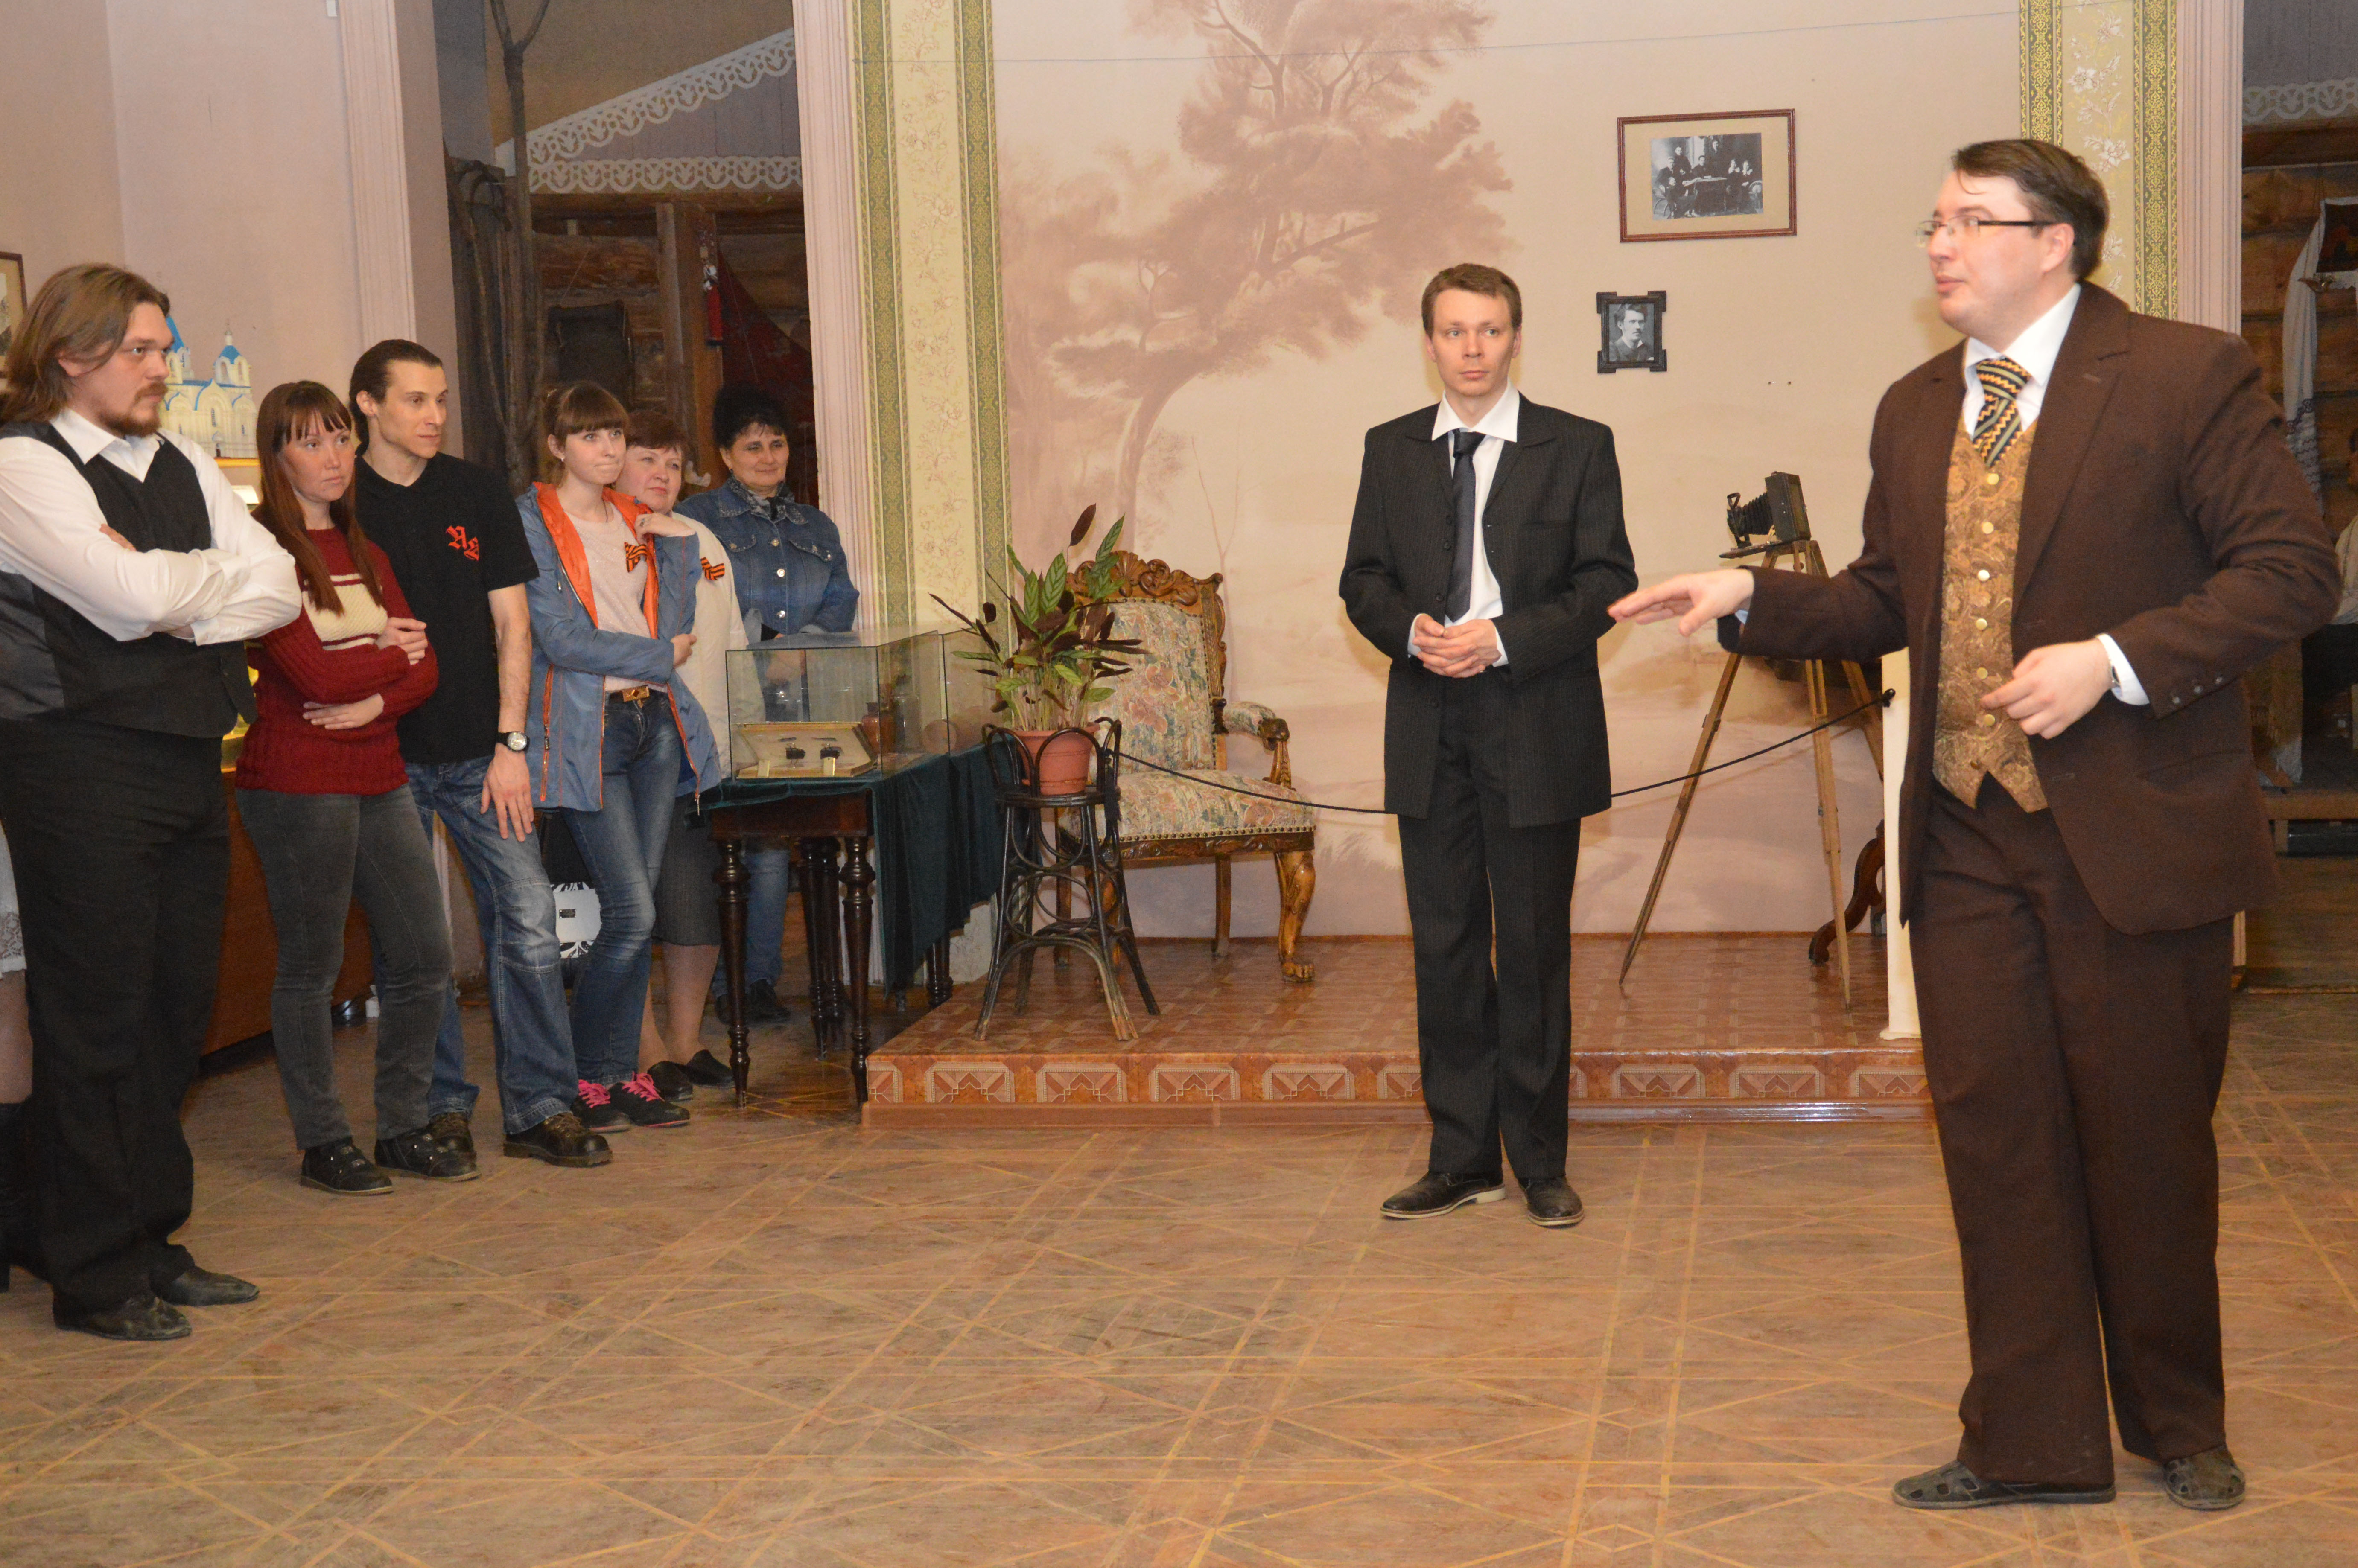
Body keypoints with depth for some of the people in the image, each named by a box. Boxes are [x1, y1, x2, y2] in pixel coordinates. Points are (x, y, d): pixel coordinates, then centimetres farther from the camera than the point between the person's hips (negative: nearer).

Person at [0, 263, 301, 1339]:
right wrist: (217, 575, 1)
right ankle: (97, 1278, 8)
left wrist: (166, 589, -7)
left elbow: (282, 591, 7)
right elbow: (133, 598, -18)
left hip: (188, 759, 8)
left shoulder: (183, 466, 17)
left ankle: (154, 1247, 24)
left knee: (176, 1010, 12)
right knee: (95, 1025, -2)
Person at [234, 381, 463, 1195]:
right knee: (311, 968, 2)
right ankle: (323, 1143, 14)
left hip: (378, 776, 8)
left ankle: (404, 1128, 20)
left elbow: (422, 664, 8)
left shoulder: (363, 551, 16)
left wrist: (378, 701, -12)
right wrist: (388, 649, -1)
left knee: (425, 958, 7)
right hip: (298, 783, -7)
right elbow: (314, 672, -18)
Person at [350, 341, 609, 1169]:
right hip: (386, 752, -2)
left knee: (528, 920, -4)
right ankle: (442, 1108, 15)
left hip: (478, 751, 2)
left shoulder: (477, 493, 8)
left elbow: (511, 624, 7)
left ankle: (540, 1107, 4)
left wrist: (510, 743, 1)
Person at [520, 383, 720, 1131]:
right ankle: (587, 1077, 5)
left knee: (637, 911, 7)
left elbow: (675, 623, 9)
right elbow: (563, 640, -12)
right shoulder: (533, 521, -5)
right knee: (631, 913, -11)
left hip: (654, 722, 6)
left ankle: (621, 1071, 15)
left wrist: (673, 534, 1)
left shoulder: (636, 520, 16)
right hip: (586, 728, -6)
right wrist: (660, 657, -5)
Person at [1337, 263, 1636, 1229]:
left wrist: (1503, 639, -17)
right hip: (1430, 733, 3)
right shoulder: (1391, 451, 10)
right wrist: (1412, 631, -11)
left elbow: (1607, 582, -4)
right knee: (1445, 946, 7)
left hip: (1536, 729, -3)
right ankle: (1462, 1159, 17)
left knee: (1534, 949, 3)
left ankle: (1540, 1162, 15)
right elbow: (1363, 579, 11)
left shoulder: (1578, 447, 0)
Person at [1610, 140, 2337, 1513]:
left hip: (2134, 834, -5)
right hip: (1967, 836, 5)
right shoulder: (1916, 412, 12)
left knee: (2147, 1142, 7)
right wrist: (1751, 598, 3)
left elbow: (2293, 569, -10)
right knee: (1996, 1141, 7)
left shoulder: (2187, 377, -7)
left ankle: (2180, 1427, 29)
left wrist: (2113, 660, -19)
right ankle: (2032, 1447, 19)